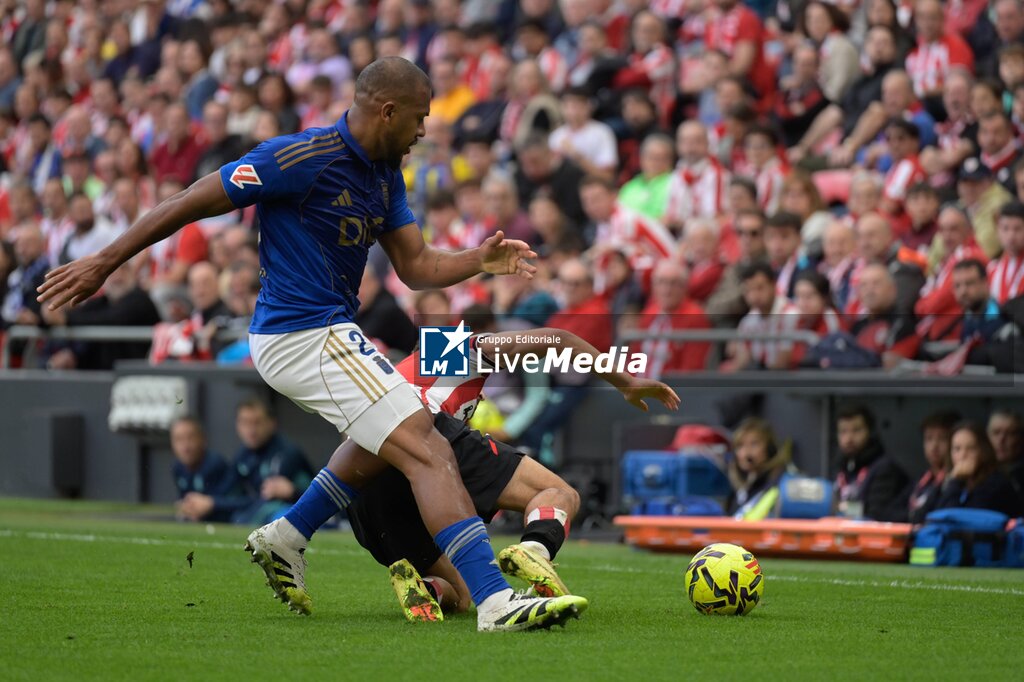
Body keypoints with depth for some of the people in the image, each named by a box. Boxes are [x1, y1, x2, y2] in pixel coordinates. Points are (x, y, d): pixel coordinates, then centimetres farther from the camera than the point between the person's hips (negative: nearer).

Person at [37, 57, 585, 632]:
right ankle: (495, 600, -24)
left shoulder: (384, 174, 9)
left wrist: (480, 260, -8)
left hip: (328, 332, 10)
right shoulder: (303, 158, -18)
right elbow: (191, 204, -14)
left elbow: (416, 266, 12)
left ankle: (287, 537, 33)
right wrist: (104, 263, -10)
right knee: (428, 452, -16)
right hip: (308, 339, -10)